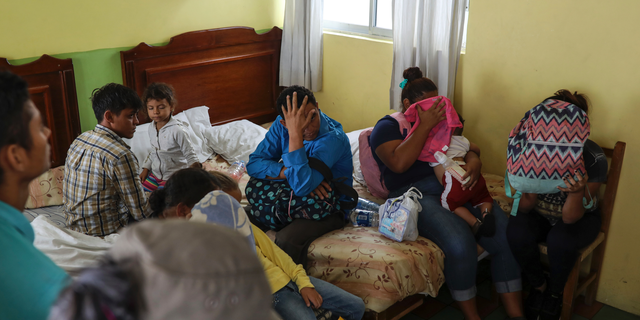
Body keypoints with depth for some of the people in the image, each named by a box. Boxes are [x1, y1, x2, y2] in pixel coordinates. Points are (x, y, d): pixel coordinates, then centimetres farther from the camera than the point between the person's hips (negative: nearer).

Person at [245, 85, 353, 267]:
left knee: (286, 240, -33)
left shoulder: (333, 138, -26)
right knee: (254, 187, -19)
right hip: (299, 197, 6)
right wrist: (289, 172, -25)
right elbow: (254, 164, -11)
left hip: (329, 206, -6)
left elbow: (302, 187, -37)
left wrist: (296, 134, -39)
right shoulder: (282, 125, -7)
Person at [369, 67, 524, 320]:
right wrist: (425, 125, -14)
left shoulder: (438, 122, 24)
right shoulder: (388, 127, 4)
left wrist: (473, 160, -4)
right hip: (416, 193, -6)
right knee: (460, 243, -32)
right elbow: (399, 163, -15)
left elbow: (463, 148, 21)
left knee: (507, 236, -16)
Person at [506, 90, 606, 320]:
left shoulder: (593, 159, -27)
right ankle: (538, 286, 0)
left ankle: (555, 294, -1)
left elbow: (570, 218, -25)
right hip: (539, 214, 2)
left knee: (560, 240, -34)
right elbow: (524, 209, -17)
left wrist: (577, 192, -46)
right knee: (517, 233, -31)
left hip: (581, 217, -1)